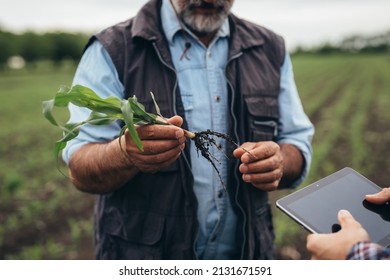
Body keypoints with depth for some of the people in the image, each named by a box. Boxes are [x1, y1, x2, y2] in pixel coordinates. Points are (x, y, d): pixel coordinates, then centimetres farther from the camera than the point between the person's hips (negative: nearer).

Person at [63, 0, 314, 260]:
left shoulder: (271, 50, -1)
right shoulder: (112, 51, -13)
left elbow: (298, 143, 1)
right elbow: (80, 170, -16)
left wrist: (279, 161, -22)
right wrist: (125, 153, -38)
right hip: (144, 252, -3)